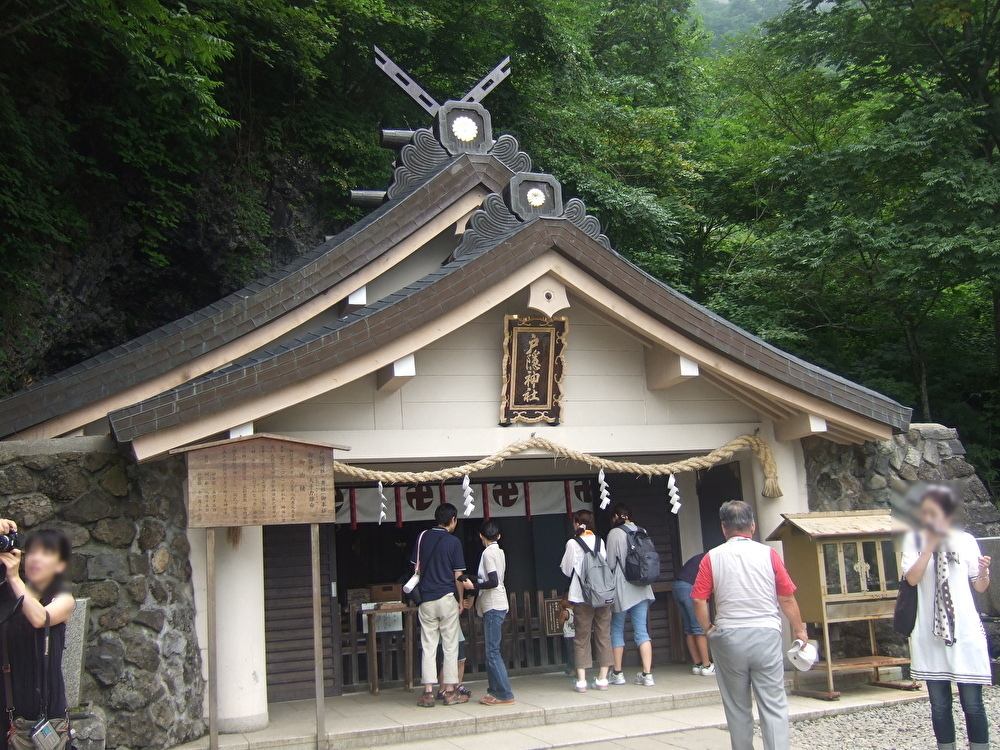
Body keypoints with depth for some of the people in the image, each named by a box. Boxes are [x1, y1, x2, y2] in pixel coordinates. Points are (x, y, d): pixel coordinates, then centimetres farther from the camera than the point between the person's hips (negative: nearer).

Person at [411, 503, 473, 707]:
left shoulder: (422, 537, 5)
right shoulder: (453, 542, -6)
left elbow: (416, 569, 9)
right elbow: (458, 576, -6)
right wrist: (461, 600, 6)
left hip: (426, 599, 3)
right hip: (447, 598, -3)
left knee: (428, 647, 6)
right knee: (450, 646, 5)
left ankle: (428, 693, 4)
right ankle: (450, 692, 8)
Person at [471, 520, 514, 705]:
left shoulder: (488, 553, -12)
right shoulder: (500, 552, 14)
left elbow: (493, 582, -20)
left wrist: (474, 585, -9)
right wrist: (477, 580, 21)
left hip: (493, 607, -10)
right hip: (498, 605, 10)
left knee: (492, 652, -8)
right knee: (492, 650, 13)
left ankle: (505, 695, -8)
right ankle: (495, 691, 15)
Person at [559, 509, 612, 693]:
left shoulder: (573, 543, -6)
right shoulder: (600, 542, 4)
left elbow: (567, 569, 0)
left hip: (582, 596, -3)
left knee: (582, 637, 3)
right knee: (604, 635, 8)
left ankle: (581, 680, 1)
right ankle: (602, 678, 9)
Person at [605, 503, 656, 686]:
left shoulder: (615, 533, -9)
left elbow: (610, 563, -9)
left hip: (622, 589, -4)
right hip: (642, 589, 4)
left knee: (617, 630, 9)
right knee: (641, 631, 4)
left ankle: (617, 673, 13)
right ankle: (647, 674, -3)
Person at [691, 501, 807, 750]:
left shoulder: (712, 558, 0)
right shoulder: (768, 554, -1)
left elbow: (699, 601, -4)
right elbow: (787, 599, 2)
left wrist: (708, 629, 12)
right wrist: (799, 630, 17)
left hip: (729, 636, 1)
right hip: (766, 634, 0)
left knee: (737, 708, 12)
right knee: (774, 706, 2)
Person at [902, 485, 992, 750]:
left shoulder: (966, 540, 2)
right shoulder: (914, 540, 2)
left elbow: (980, 587, 8)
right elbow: (912, 578, -11)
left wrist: (984, 573, -13)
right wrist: (931, 545, -15)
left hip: (965, 632, 0)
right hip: (929, 634, 1)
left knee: (972, 703, 1)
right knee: (939, 704, 7)